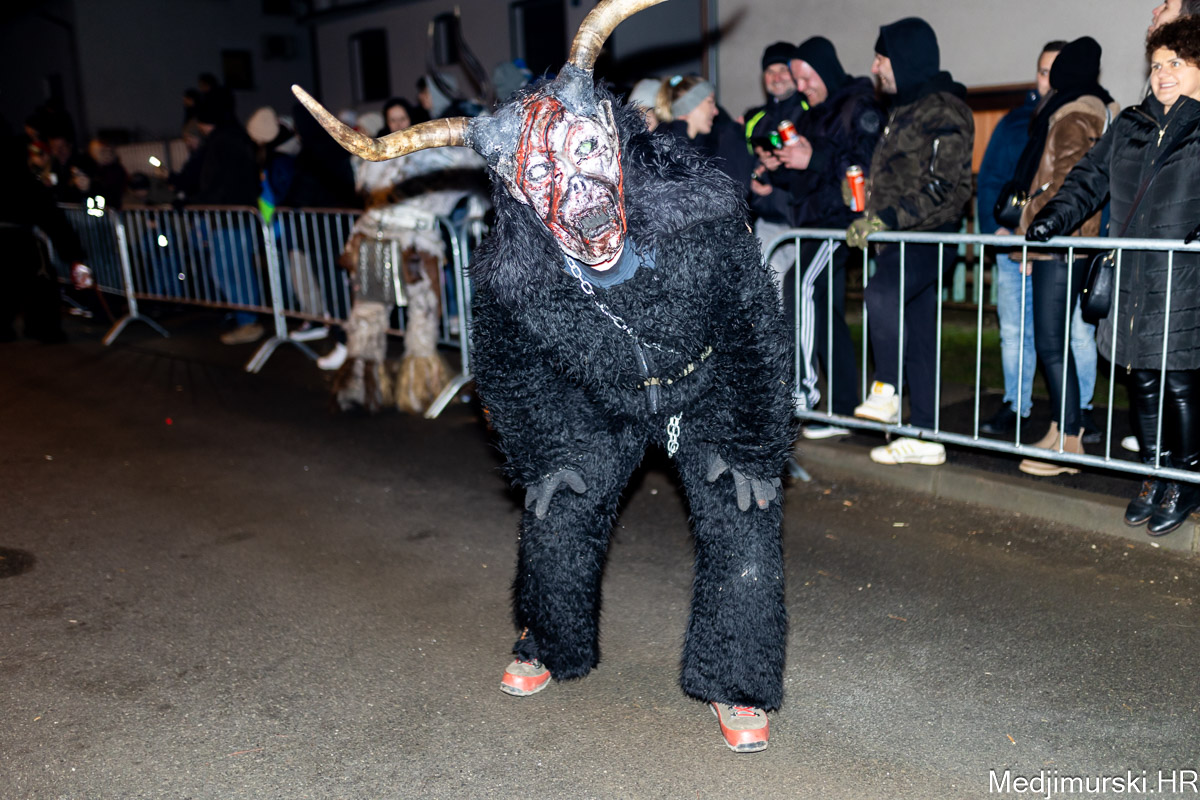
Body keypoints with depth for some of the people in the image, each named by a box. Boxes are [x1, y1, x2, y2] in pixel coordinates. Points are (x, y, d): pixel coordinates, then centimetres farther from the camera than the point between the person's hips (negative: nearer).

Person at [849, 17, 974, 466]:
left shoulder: (943, 110, -10)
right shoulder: (905, 109, 20)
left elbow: (948, 188, -19)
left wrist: (886, 220, -22)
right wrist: (872, 220, 16)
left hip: (929, 239, -9)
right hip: (902, 241, 10)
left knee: (881, 294, -34)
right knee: (916, 341, 9)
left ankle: (886, 391, -20)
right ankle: (924, 438, 14)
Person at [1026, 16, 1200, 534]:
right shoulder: (1130, 125, 17)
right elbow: (1091, 178, 18)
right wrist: (1056, 216, 3)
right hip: (1130, 282, 5)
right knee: (1142, 380, 11)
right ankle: (1155, 473, 26)